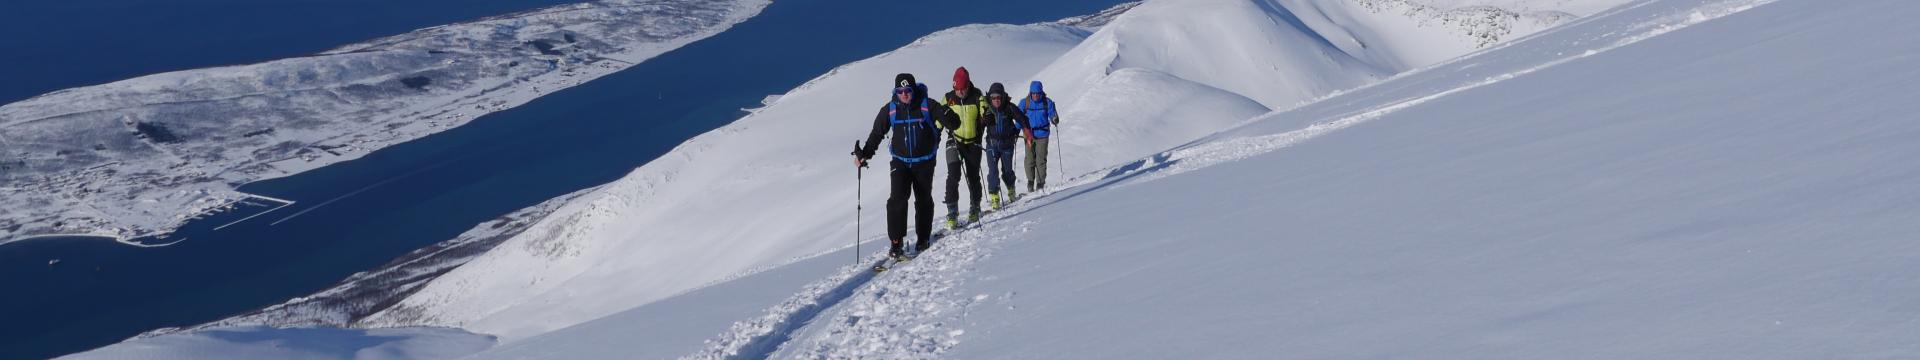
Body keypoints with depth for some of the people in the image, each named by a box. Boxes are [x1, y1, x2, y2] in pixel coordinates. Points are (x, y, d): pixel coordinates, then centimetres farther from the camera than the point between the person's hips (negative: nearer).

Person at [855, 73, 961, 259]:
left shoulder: (927, 106, -11)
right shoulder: (890, 109, -5)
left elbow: (954, 123, -14)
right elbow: (876, 134, 4)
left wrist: (948, 117, -38)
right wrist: (864, 154, -6)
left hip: (924, 162, 0)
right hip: (900, 161, 0)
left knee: (924, 200, 10)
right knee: (898, 199, -15)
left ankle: (923, 237, 29)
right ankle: (896, 244, -13)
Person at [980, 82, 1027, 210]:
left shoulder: (1009, 107, -10)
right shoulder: (987, 109, -7)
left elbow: (1022, 119, -3)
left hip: (1007, 143, 0)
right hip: (992, 143, 0)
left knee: (1007, 170, 10)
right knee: (993, 171, -12)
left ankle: (1011, 190, 38)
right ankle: (994, 197, -9)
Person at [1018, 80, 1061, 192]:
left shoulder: (1047, 102, -3)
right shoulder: (1024, 103, -1)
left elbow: (1052, 115, -2)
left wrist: (1055, 119, -25)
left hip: (1042, 134, -1)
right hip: (1029, 134, 1)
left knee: (1041, 160, -1)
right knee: (1030, 159, -2)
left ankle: (1040, 183, 8)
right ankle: (1030, 181, 16)